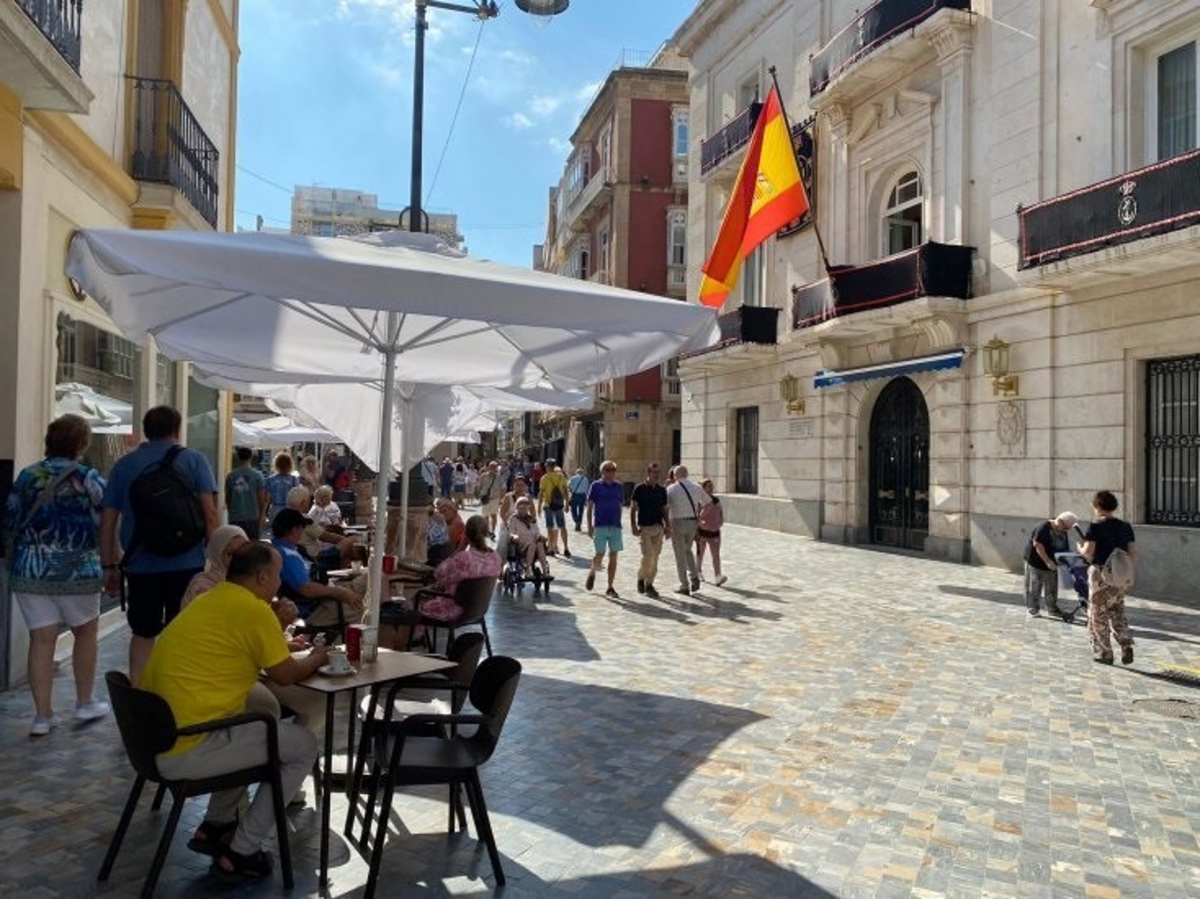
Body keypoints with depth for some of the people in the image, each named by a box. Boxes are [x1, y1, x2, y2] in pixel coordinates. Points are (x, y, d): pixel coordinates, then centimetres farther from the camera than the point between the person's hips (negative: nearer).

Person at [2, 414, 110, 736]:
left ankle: (43, 715, 7)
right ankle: (85, 703, 23)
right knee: (85, 633, 15)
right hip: (76, 570, -3)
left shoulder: (27, 476, 5)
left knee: (41, 639, 5)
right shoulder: (88, 478, -7)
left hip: (30, 571, 3)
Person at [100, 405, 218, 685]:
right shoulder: (193, 460, -1)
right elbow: (209, 513, -9)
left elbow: (108, 520, 6)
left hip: (140, 565, 2)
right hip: (186, 564, -2)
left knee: (142, 635, 14)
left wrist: (109, 565, 12)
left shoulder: (124, 464, 7)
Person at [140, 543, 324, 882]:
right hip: (185, 751, -10)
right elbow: (286, 674, -3)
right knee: (303, 745, 4)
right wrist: (315, 660, 16)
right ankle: (241, 853, 10)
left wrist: (279, 640, 25)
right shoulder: (253, 609, -13)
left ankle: (215, 826, 28)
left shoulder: (211, 600, 13)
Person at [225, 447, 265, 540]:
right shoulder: (257, 476, -5)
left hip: (234, 518, 2)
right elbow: (261, 499, -2)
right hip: (252, 518, -2)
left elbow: (227, 498, 8)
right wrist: (261, 517, 10)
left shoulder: (230, 476, 1)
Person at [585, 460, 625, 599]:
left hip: (616, 526, 3)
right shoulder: (596, 486, 0)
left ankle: (610, 588, 9)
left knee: (613, 556, 2)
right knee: (600, 555, -6)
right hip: (600, 526, -3)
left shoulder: (619, 487, 10)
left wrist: (618, 522, 11)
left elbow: (620, 506, 15)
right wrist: (589, 526, -6)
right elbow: (589, 507, 0)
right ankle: (592, 572, 26)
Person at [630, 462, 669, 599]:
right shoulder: (640, 489, -4)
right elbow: (633, 509, -4)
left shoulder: (662, 490, 9)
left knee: (655, 557, 4)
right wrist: (633, 525, -14)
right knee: (647, 556, -11)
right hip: (645, 527, -4)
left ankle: (649, 584, 13)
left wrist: (667, 526, 8)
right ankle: (641, 578, 12)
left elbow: (664, 510, 15)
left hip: (658, 527, 4)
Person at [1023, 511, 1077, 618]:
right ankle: (1033, 609, 10)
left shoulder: (1063, 533, 3)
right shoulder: (1044, 527, -22)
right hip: (1036, 561, -7)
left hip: (1051, 564, 8)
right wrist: (1047, 561, -29)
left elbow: (1065, 549, 11)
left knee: (1051, 588, 14)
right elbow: (1037, 545, -27)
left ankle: (1052, 608, 26)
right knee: (1034, 586, 0)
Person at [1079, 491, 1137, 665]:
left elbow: (1088, 551, -18)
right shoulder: (1125, 527, 5)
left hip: (1100, 573, -5)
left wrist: (1080, 549, 3)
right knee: (1117, 613, 19)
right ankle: (1126, 644, -1)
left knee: (1098, 616, 8)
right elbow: (1132, 553, 5)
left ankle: (1104, 654, 12)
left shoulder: (1095, 527, -11)